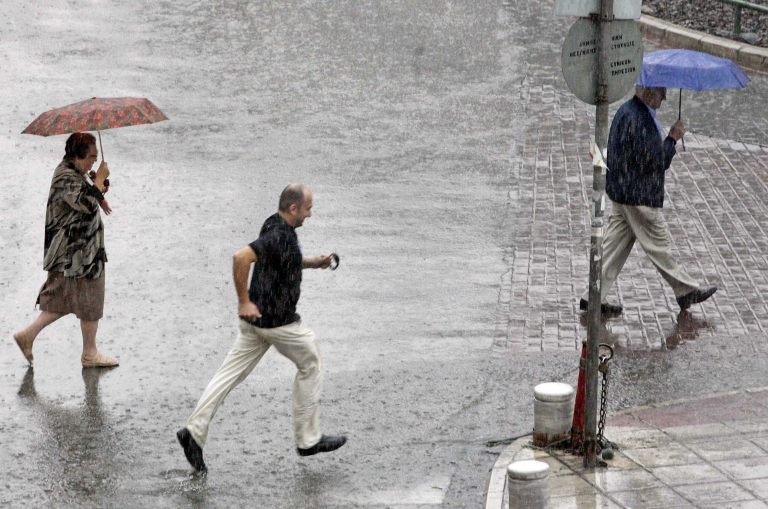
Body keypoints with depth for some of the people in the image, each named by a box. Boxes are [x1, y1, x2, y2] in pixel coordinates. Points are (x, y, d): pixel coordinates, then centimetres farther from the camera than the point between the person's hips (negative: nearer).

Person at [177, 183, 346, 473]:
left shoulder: (276, 226, 11)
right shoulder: (279, 236, -21)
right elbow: (241, 258, -32)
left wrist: (312, 263, 15)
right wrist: (244, 301, -25)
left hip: (256, 318, 9)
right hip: (276, 319, -9)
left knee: (231, 373, 6)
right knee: (310, 364, 9)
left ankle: (195, 431, -1)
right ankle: (308, 439, 17)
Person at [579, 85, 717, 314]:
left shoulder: (626, 111, 10)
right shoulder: (636, 119, -24)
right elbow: (653, 161, -23)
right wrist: (672, 138, -11)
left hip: (622, 193, 10)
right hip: (639, 196, -10)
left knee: (616, 244, 13)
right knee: (658, 245, 4)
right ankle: (685, 291, 19)